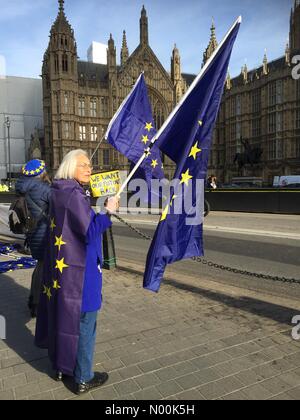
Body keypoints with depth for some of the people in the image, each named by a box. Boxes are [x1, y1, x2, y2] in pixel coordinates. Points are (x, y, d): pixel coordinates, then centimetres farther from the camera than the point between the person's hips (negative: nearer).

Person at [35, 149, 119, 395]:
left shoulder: (60, 193, 8)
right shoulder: (74, 194, -20)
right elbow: (90, 232, -22)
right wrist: (108, 212, -13)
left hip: (61, 265, 9)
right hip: (79, 270, -9)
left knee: (62, 316, 21)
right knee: (84, 323, 6)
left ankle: (61, 366, 39)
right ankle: (83, 379, 22)